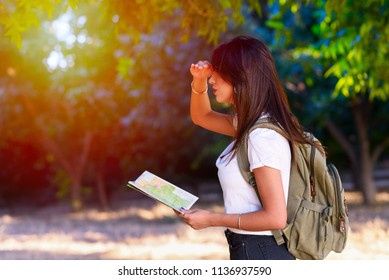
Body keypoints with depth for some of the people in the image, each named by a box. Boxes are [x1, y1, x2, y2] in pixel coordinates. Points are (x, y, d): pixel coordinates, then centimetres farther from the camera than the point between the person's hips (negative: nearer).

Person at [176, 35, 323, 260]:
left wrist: (212, 219, -17)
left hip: (260, 253, -9)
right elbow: (201, 117, 24)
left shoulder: (262, 136, -22)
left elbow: (276, 217, -24)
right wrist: (199, 81, 5)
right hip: (251, 248, 9)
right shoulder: (248, 124, 5)